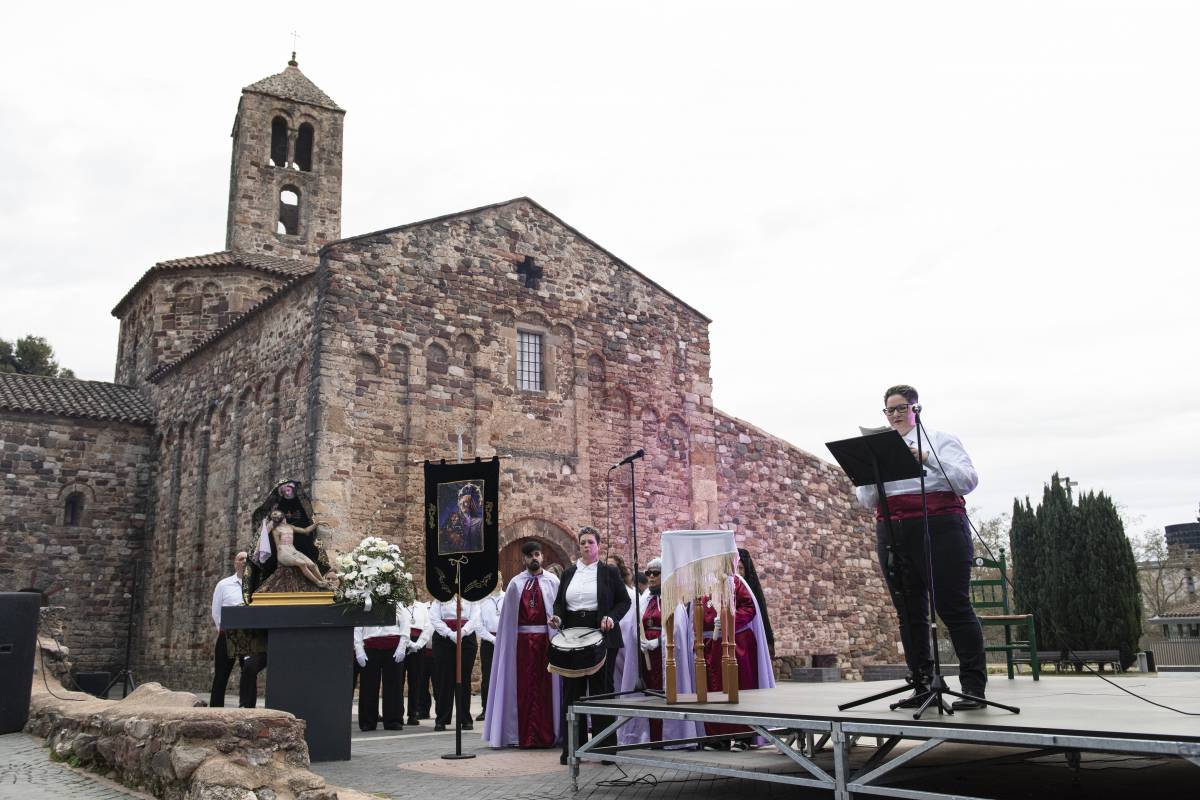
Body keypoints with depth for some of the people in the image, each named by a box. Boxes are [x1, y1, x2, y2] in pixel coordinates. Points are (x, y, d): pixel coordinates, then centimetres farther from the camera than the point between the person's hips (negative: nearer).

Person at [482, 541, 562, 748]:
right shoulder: (516, 583, 9)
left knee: (546, 686, 1)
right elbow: (508, 616, 8)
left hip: (546, 638, -1)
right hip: (523, 639, 1)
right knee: (525, 686, 2)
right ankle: (525, 736, 8)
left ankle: (546, 735, 8)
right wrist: (510, 642, 0)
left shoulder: (552, 582, 5)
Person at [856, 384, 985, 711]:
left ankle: (974, 687, -2)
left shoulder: (941, 440, 8)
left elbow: (968, 481, -5)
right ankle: (922, 686, 9)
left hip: (939, 529, -4)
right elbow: (867, 501, 12)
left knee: (953, 607, -6)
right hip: (893, 535, 4)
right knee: (909, 612, 4)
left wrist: (928, 459, -15)